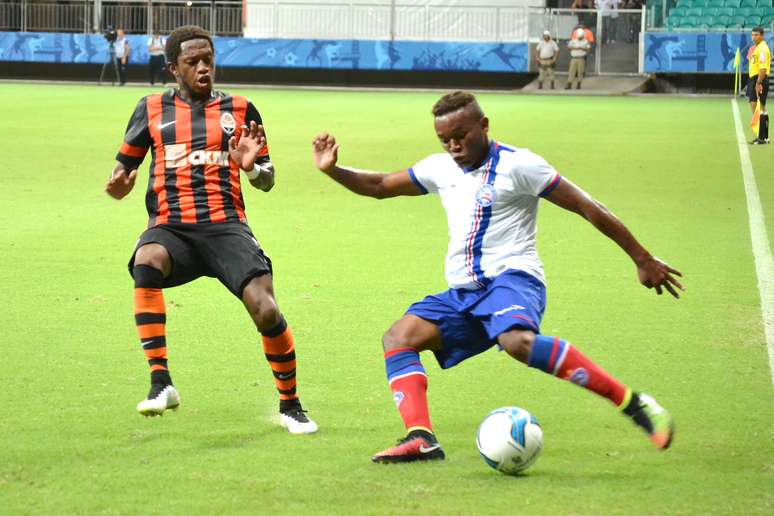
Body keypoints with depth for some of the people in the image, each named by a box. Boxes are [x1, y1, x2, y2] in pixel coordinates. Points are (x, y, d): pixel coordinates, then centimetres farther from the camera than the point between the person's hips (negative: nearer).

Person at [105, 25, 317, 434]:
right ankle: (160, 383, -34)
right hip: (171, 227, 0)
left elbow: (267, 182, 17)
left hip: (226, 226, 0)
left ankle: (290, 406, 3)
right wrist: (118, 185, -5)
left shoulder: (240, 110, 14)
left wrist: (252, 167, -7)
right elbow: (125, 167, 19)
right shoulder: (152, 109, 15)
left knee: (265, 309, -20)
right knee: (147, 262, -36)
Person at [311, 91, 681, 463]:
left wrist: (642, 259, -3)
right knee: (398, 337, -12)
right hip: (463, 292, 8)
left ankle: (632, 403, -37)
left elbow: (587, 208, -4)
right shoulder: (441, 169, 15)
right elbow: (379, 186, 28)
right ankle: (421, 438, -25)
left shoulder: (518, 165, -5)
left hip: (512, 279, -8)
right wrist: (332, 170, 10)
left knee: (518, 341, -38)